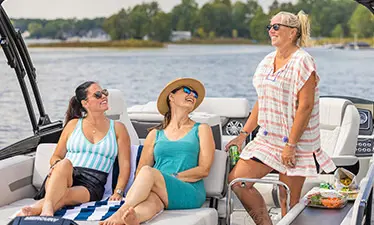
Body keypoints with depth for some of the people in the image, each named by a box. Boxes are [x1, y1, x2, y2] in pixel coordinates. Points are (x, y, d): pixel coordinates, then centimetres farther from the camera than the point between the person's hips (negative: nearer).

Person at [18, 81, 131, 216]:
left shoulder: (117, 128, 16)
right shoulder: (73, 124, 20)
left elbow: (125, 165, 8)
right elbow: (55, 157, 22)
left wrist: (118, 192, -9)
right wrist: (57, 164, -4)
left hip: (92, 185, 0)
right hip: (59, 179, 1)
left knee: (65, 196, -36)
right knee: (65, 163, -37)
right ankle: (47, 208, -59)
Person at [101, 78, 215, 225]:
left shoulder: (201, 130, 19)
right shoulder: (155, 134, 25)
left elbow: (204, 170, 6)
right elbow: (139, 172, 18)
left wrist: (172, 177, -6)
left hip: (190, 193, -2)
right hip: (157, 191, 2)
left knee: (148, 172, -32)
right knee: (152, 200, -38)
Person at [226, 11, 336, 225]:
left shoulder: (302, 61, -11)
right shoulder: (268, 61, 12)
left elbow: (305, 106, -17)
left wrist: (291, 145, -20)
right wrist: (243, 134, 12)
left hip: (295, 141, -8)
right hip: (268, 138, 8)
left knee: (289, 201, -2)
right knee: (236, 179, 0)